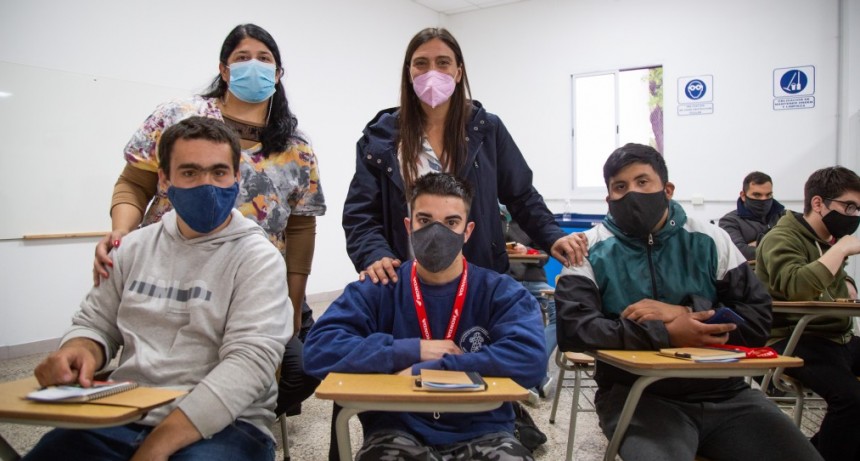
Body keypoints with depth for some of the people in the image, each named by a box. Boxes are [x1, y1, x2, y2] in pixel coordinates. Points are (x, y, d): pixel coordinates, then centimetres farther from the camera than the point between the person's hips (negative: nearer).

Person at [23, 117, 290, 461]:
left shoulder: (258, 259, -7)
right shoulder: (135, 247, 10)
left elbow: (249, 362, -16)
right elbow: (96, 323, 17)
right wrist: (79, 353, -8)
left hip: (222, 424, -4)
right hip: (121, 418, 4)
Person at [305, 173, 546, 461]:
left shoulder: (502, 292, 0)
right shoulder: (377, 290, 2)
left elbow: (531, 359, -18)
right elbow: (318, 351, -9)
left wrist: (424, 370, -19)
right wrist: (413, 350, -14)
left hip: (481, 432, 1)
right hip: (398, 432, 0)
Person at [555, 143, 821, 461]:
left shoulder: (709, 240, 7)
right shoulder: (591, 250, -1)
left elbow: (758, 318, 3)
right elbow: (571, 329, -14)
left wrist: (686, 313, -14)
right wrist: (666, 335, -21)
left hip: (722, 391, 4)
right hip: (636, 395, -3)